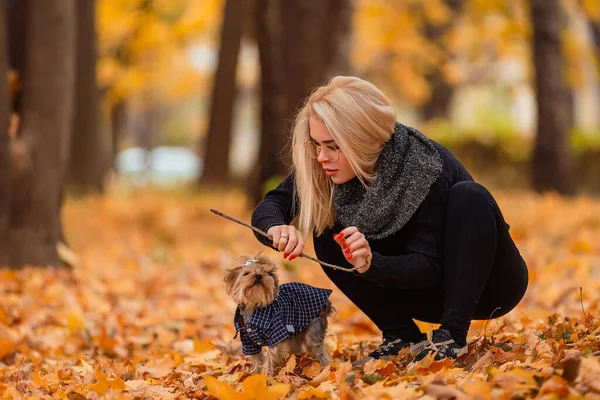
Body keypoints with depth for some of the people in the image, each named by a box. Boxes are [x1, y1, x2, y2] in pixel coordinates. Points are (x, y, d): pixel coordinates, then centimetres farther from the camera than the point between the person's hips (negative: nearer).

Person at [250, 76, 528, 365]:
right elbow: (269, 207, -16)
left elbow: (428, 266, -29)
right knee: (328, 238, -14)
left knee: (469, 196, -33)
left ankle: (452, 337, -30)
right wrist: (278, 228, -40)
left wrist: (370, 263, -47)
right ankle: (404, 339, -11)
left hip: (488, 285, -5)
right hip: (427, 290, 5)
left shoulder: (426, 168, -30)